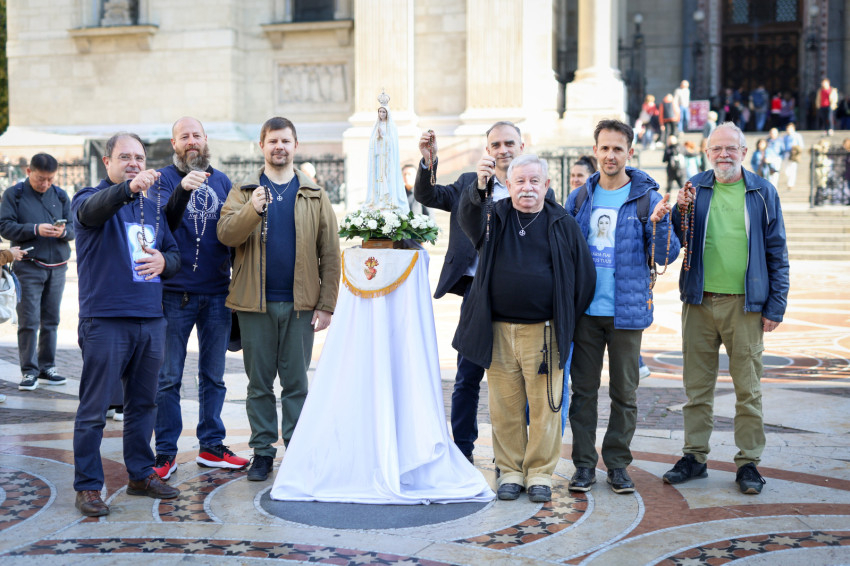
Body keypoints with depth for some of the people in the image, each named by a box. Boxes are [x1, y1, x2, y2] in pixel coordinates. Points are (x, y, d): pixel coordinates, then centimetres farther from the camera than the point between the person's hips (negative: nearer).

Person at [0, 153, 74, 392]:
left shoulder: (61, 196, 11)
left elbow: (73, 229, 8)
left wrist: (63, 231, -15)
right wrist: (35, 229, -19)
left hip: (57, 267, 4)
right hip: (28, 267, -4)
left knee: (51, 320, 9)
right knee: (29, 321, -6)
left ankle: (46, 368, 18)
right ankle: (29, 371, 0)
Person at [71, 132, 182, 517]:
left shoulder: (152, 207, 18)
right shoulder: (90, 199, -2)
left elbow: (174, 251, 20)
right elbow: (92, 210, -26)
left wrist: (164, 261, -5)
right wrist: (129, 188, -46)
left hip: (151, 319, 6)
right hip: (105, 319, -6)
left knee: (143, 402, 14)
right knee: (94, 407, -2)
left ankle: (141, 474, 26)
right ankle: (87, 485, 6)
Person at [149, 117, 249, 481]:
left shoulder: (221, 181, 11)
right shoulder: (164, 179, -1)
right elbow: (164, 222, -18)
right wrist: (183, 189, -34)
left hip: (217, 293, 4)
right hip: (175, 293, -4)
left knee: (213, 375, 11)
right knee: (168, 377, 2)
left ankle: (211, 447, 21)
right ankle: (166, 452, 10)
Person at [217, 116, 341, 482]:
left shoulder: (315, 196, 8)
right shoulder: (243, 192, 8)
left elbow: (330, 254, 5)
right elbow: (225, 234, -8)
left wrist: (326, 305, -2)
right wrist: (252, 210, -26)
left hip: (300, 304, 0)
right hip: (255, 303, 0)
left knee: (296, 382, 4)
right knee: (259, 382, 6)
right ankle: (263, 451, 15)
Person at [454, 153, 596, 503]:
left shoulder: (563, 224, 6)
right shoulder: (494, 217, 8)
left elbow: (584, 274, 9)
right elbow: (468, 217, -16)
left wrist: (566, 321, 8)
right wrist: (478, 188, -36)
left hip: (544, 331, -1)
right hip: (499, 331, 1)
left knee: (545, 405, 1)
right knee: (505, 406, 6)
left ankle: (540, 472, 15)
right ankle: (510, 471, 18)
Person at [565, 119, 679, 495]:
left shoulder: (647, 199, -1)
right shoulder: (580, 198, 8)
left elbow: (666, 256, -5)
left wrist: (659, 223, -23)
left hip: (627, 310, -2)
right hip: (585, 309, 2)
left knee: (624, 391, 6)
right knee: (583, 389, 6)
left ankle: (617, 463, 19)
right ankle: (584, 463, 15)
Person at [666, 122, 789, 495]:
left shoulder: (762, 192, 4)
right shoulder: (695, 188, 7)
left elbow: (777, 252, 5)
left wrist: (776, 306, -1)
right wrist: (681, 211, -10)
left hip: (745, 304, -2)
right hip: (699, 301, 2)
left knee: (748, 388, 3)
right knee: (697, 384, 8)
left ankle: (748, 462, 14)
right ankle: (694, 456, 20)